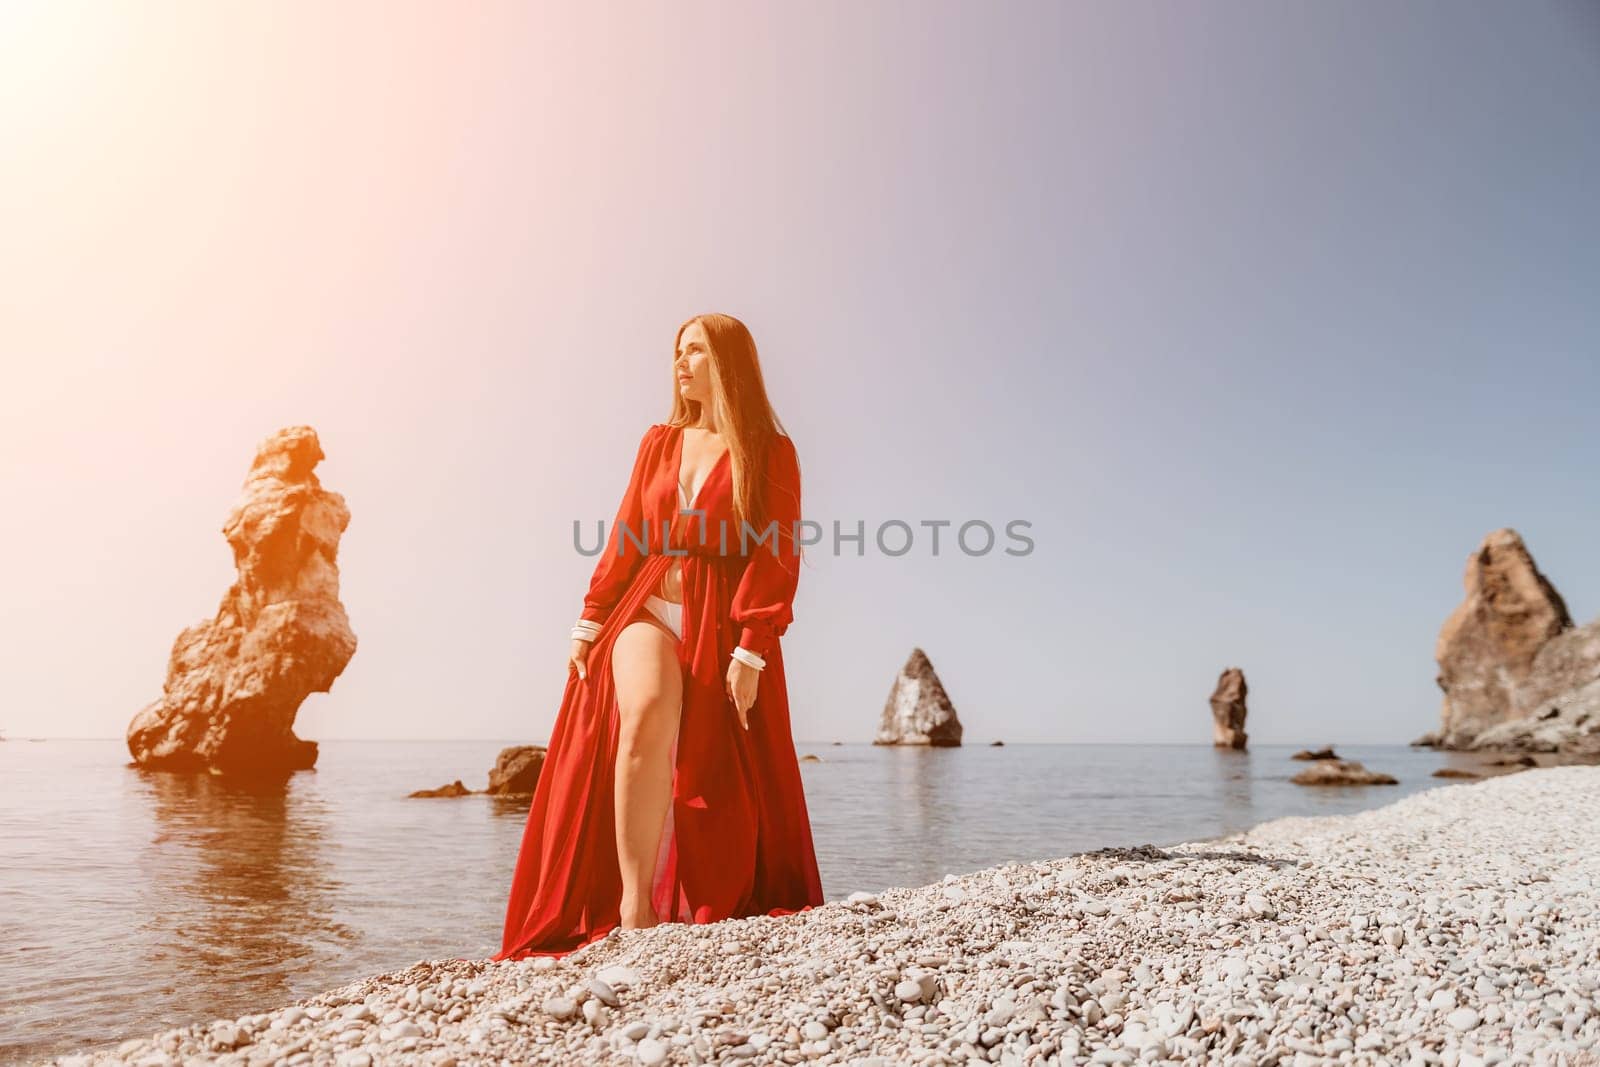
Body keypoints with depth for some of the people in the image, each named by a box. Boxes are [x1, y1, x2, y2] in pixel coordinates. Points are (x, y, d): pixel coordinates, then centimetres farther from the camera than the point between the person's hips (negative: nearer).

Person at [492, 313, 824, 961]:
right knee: (646, 715, -27)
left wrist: (750, 651, -15)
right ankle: (632, 907, -22)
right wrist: (590, 620, 5)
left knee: (719, 788, -2)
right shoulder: (659, 443, 15)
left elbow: (778, 559, -6)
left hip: (722, 627, -2)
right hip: (648, 610, 2)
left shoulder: (770, 454, 2)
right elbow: (624, 540, 13)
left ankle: (701, 919, 18)